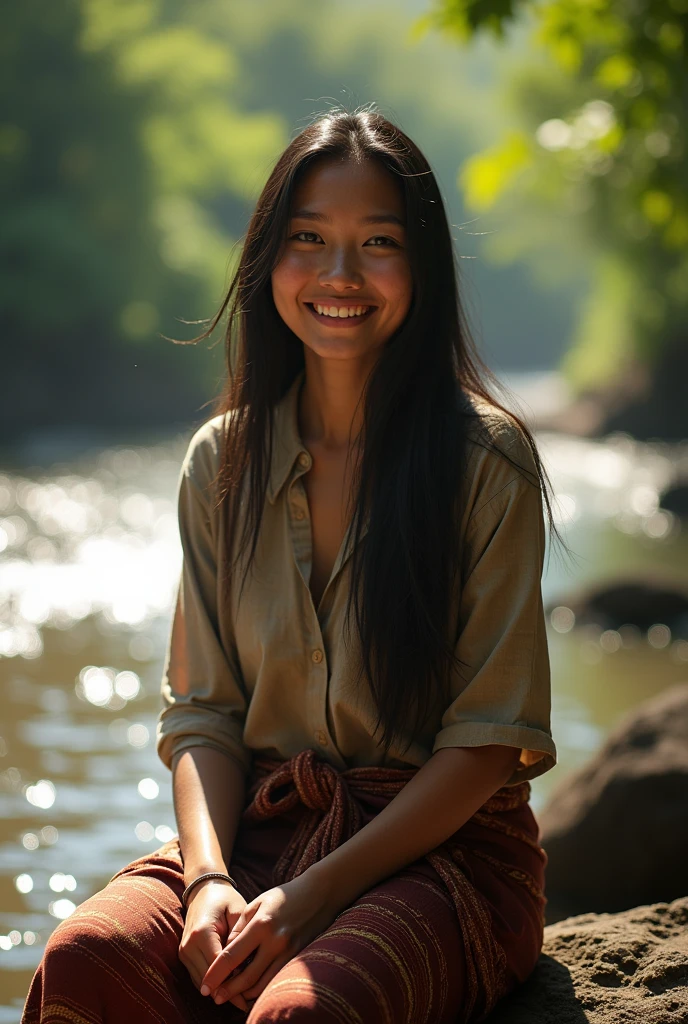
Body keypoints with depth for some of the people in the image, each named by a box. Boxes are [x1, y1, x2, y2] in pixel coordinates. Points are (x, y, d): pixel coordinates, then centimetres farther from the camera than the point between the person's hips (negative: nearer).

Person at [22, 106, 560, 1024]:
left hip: (447, 847, -3)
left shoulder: (487, 458, -4)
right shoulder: (222, 461, 8)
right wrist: (209, 877, -13)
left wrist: (313, 895, -16)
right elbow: (202, 710, 7)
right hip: (256, 829, 4)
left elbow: (490, 737, -7)